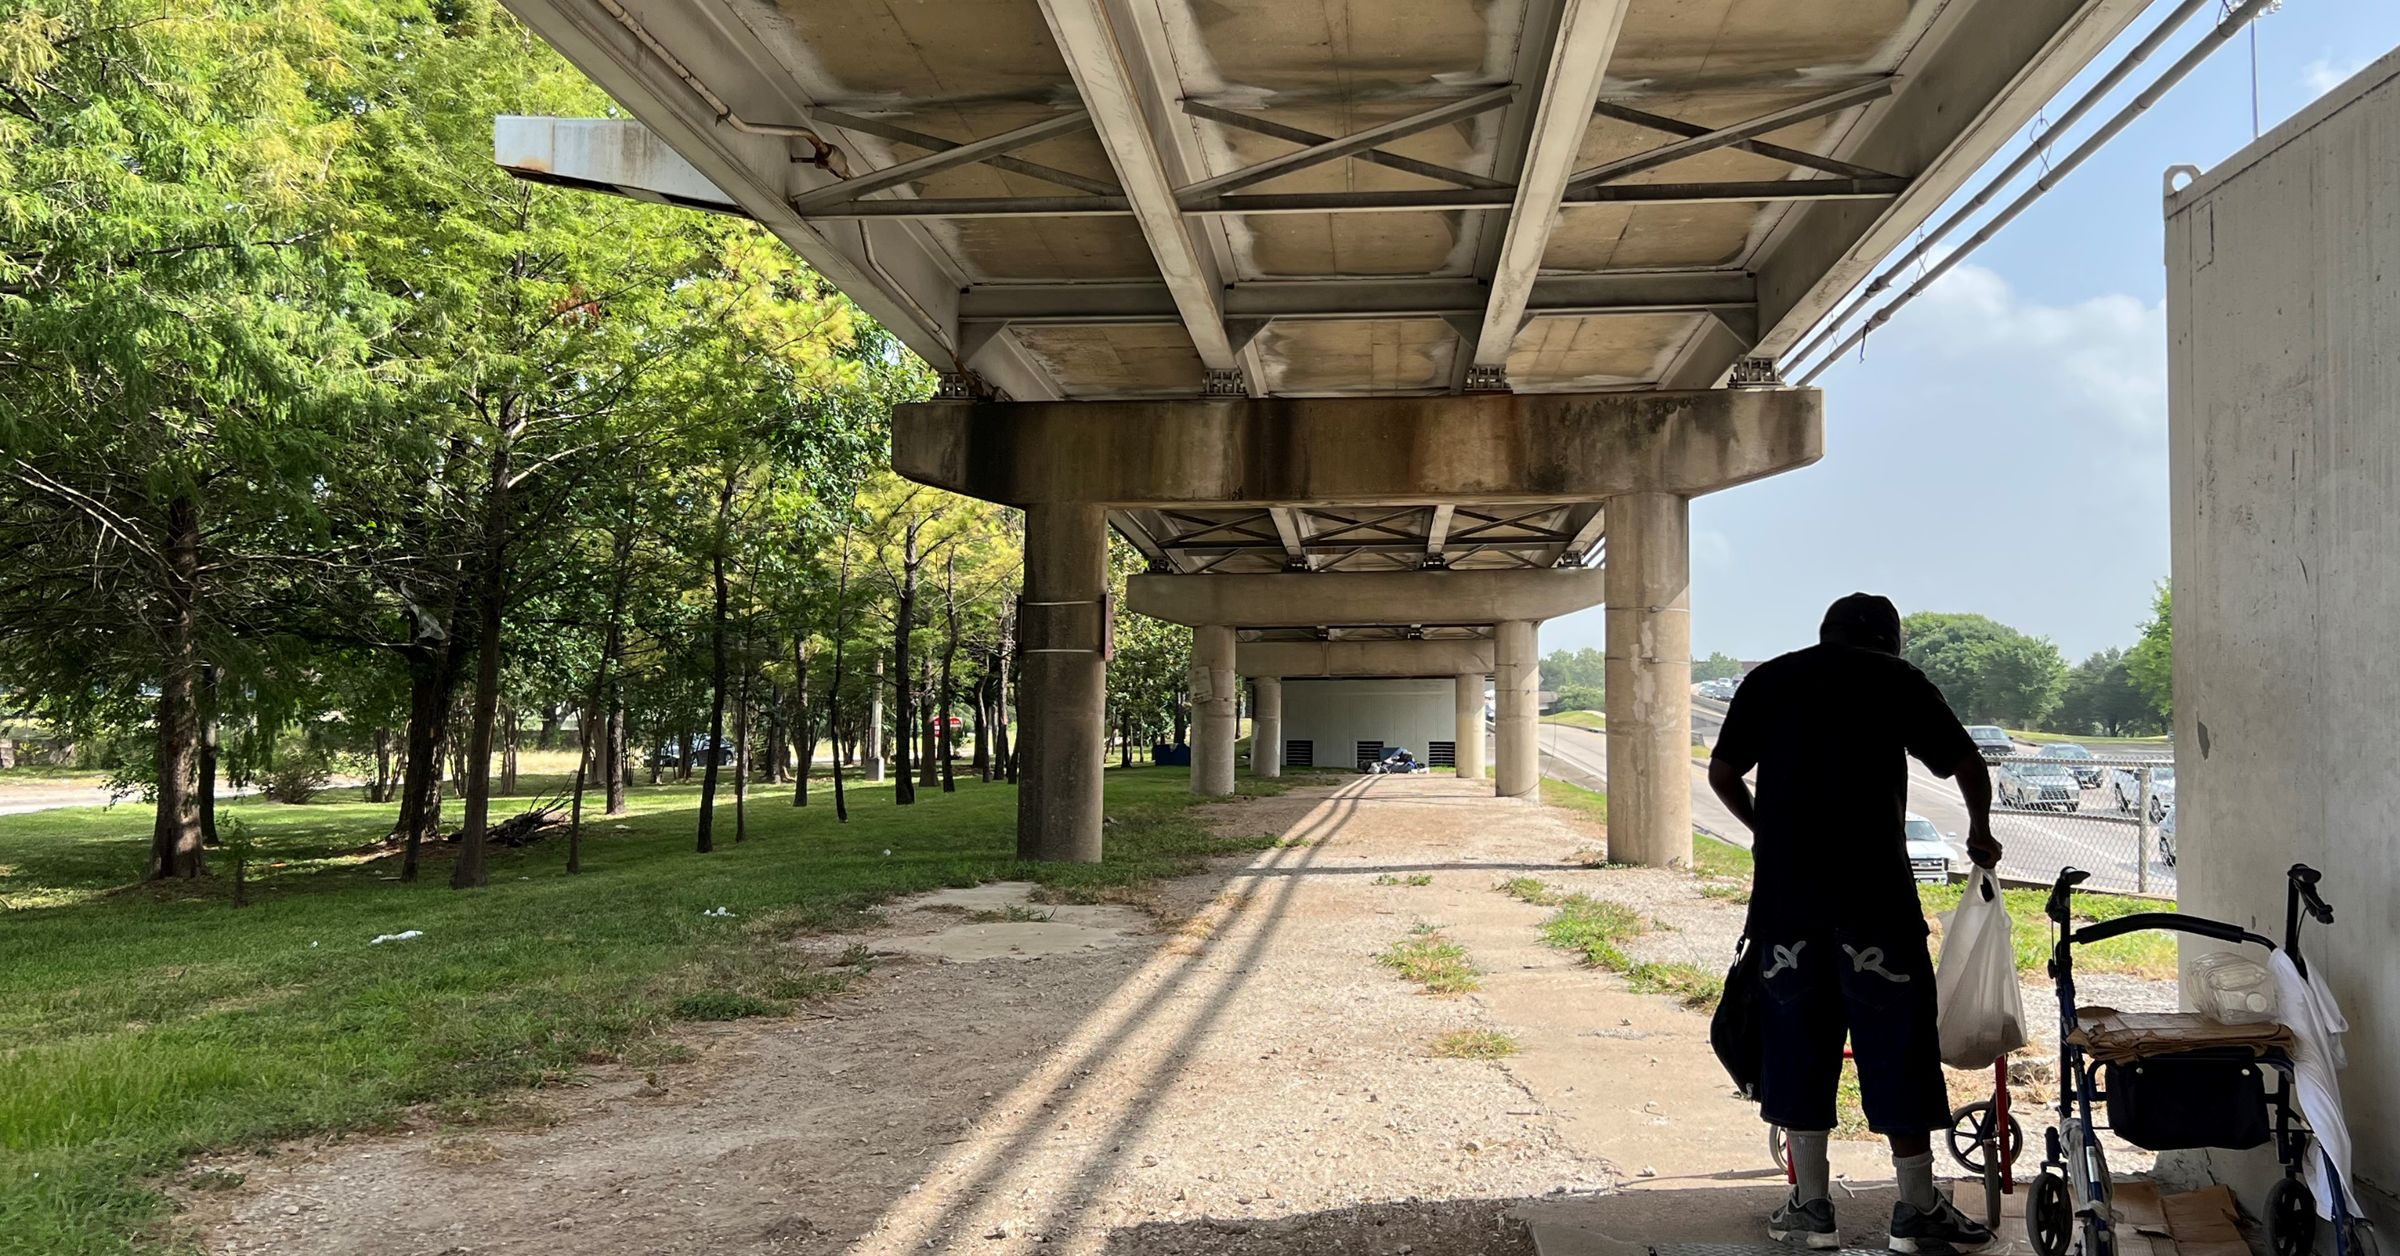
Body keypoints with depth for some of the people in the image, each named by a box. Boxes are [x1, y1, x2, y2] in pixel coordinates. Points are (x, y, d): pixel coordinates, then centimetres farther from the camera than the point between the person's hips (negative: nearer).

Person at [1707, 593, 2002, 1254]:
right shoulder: (1899, 680, 7)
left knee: (1796, 1034, 9)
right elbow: (1968, 765, 9)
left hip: (1784, 886, 2)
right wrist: (1979, 834, 27)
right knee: (1896, 1039, 6)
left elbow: (1722, 773, 11)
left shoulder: (1767, 680, 12)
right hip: (1872, 885, -2)